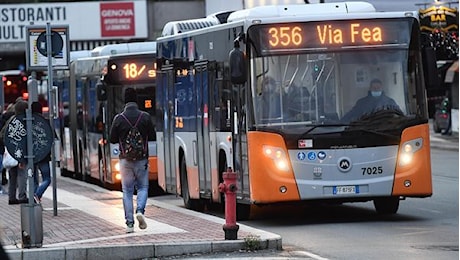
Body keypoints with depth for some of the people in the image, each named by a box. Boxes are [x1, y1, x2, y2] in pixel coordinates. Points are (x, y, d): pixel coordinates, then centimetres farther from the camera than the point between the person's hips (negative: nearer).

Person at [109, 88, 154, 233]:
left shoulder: (119, 119, -6)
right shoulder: (145, 117, -6)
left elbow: (113, 139, 1)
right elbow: (152, 136, 1)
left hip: (125, 159, 0)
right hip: (142, 158, 0)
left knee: (127, 190, 6)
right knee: (142, 187, 14)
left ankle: (129, 223, 1)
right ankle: (140, 210, -12)